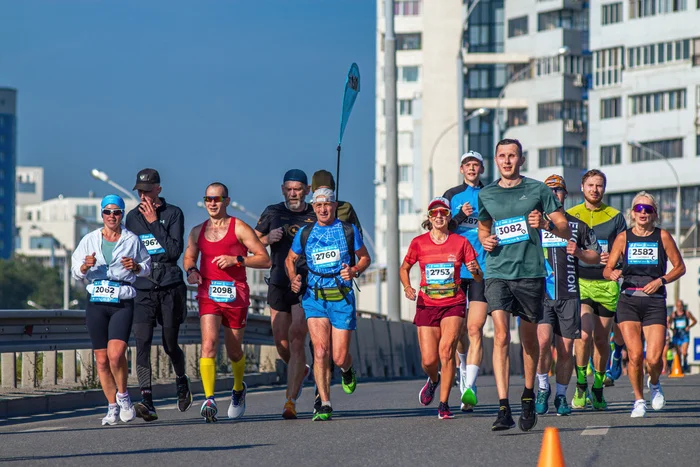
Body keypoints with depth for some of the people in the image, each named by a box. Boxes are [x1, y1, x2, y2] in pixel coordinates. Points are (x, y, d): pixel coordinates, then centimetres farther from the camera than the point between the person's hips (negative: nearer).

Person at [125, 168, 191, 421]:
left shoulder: (173, 213, -1)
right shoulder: (133, 217, 11)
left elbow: (175, 250, -13)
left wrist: (154, 223, -14)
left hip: (170, 288, -2)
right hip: (142, 289, 2)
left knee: (170, 345, 7)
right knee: (142, 343, -14)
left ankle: (181, 380, 38)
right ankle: (147, 402, -20)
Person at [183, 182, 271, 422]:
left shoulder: (239, 228, -1)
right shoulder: (197, 232, 11)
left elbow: (265, 259, -2)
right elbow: (189, 257, 26)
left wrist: (236, 260, -15)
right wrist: (191, 270, 3)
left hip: (235, 294, -2)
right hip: (208, 293, 2)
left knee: (234, 351, 11)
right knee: (208, 344, -19)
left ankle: (238, 389, 41)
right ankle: (209, 400, -26)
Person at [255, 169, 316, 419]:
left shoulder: (316, 216, 2)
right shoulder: (272, 213, 5)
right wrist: (268, 239, -11)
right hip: (278, 285, 3)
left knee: (296, 341, -15)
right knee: (282, 344, 8)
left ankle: (291, 401, -15)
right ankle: (300, 371, 41)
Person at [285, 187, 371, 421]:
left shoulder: (349, 230, 3)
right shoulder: (305, 233, 6)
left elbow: (365, 258, 11)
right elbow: (290, 259, 18)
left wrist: (354, 270, -10)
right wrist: (294, 278, -2)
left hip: (342, 298, -1)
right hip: (314, 297, 1)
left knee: (339, 357, -2)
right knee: (320, 351, -14)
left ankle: (347, 370, 37)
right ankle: (325, 405, -10)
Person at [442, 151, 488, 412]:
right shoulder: (451, 196, 9)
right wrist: (461, 216, -14)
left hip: (482, 269, -2)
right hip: (454, 270, 2)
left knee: (474, 329, -13)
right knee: (457, 329, 8)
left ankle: (469, 388, -19)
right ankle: (463, 371, 32)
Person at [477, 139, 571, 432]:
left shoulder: (538, 190, 3)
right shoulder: (486, 195, 11)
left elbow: (565, 230, 3)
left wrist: (545, 223, -17)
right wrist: (484, 240, 6)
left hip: (531, 273, -1)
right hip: (497, 273, 1)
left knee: (529, 338, 9)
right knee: (501, 336, -14)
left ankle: (529, 397, 31)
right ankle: (503, 408, -19)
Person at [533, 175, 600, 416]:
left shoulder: (578, 225, 13)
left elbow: (596, 257, 16)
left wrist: (578, 252, -4)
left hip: (569, 296, 1)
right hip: (541, 294, -1)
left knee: (565, 349, 1)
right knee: (543, 341, -19)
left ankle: (561, 396, 17)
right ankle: (543, 387, 1)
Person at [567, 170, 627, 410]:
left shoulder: (615, 217, 9)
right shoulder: (570, 215, 8)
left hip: (607, 284, 1)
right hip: (579, 282, -1)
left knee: (601, 340, 5)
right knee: (584, 334, -20)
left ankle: (598, 390, 20)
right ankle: (581, 386, -5)